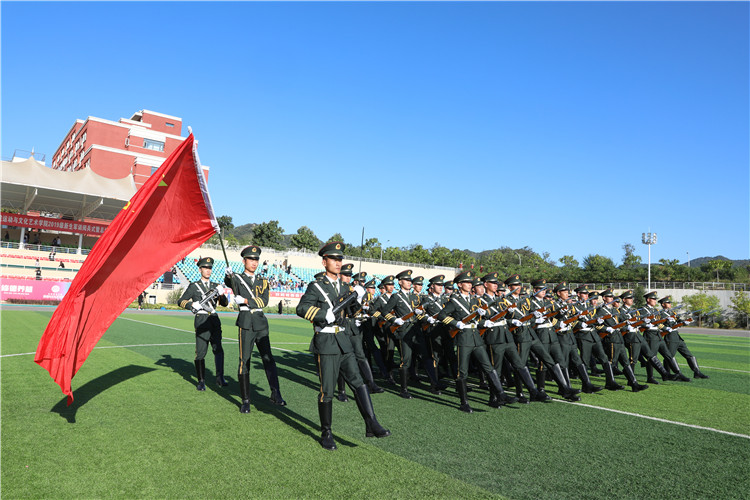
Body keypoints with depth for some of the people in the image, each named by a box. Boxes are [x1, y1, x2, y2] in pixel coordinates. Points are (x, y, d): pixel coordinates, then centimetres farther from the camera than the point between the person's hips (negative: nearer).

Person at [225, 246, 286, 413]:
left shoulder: (263, 281, 13)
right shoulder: (237, 279, 3)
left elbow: (264, 301, -1)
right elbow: (228, 282, -22)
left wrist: (246, 301, -15)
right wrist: (229, 275, -45)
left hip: (261, 323, 4)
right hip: (246, 323, -3)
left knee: (268, 359, 5)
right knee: (244, 361, -1)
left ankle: (275, 394, 13)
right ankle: (246, 400, 8)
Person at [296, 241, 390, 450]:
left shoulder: (344, 287, 15)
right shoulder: (316, 287, -4)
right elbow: (302, 308, -17)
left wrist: (358, 297, 1)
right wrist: (325, 315, -26)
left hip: (344, 342, 5)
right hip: (325, 344, -5)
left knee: (358, 382, -4)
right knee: (327, 390, 2)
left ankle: (372, 425, -6)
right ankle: (326, 433, 16)